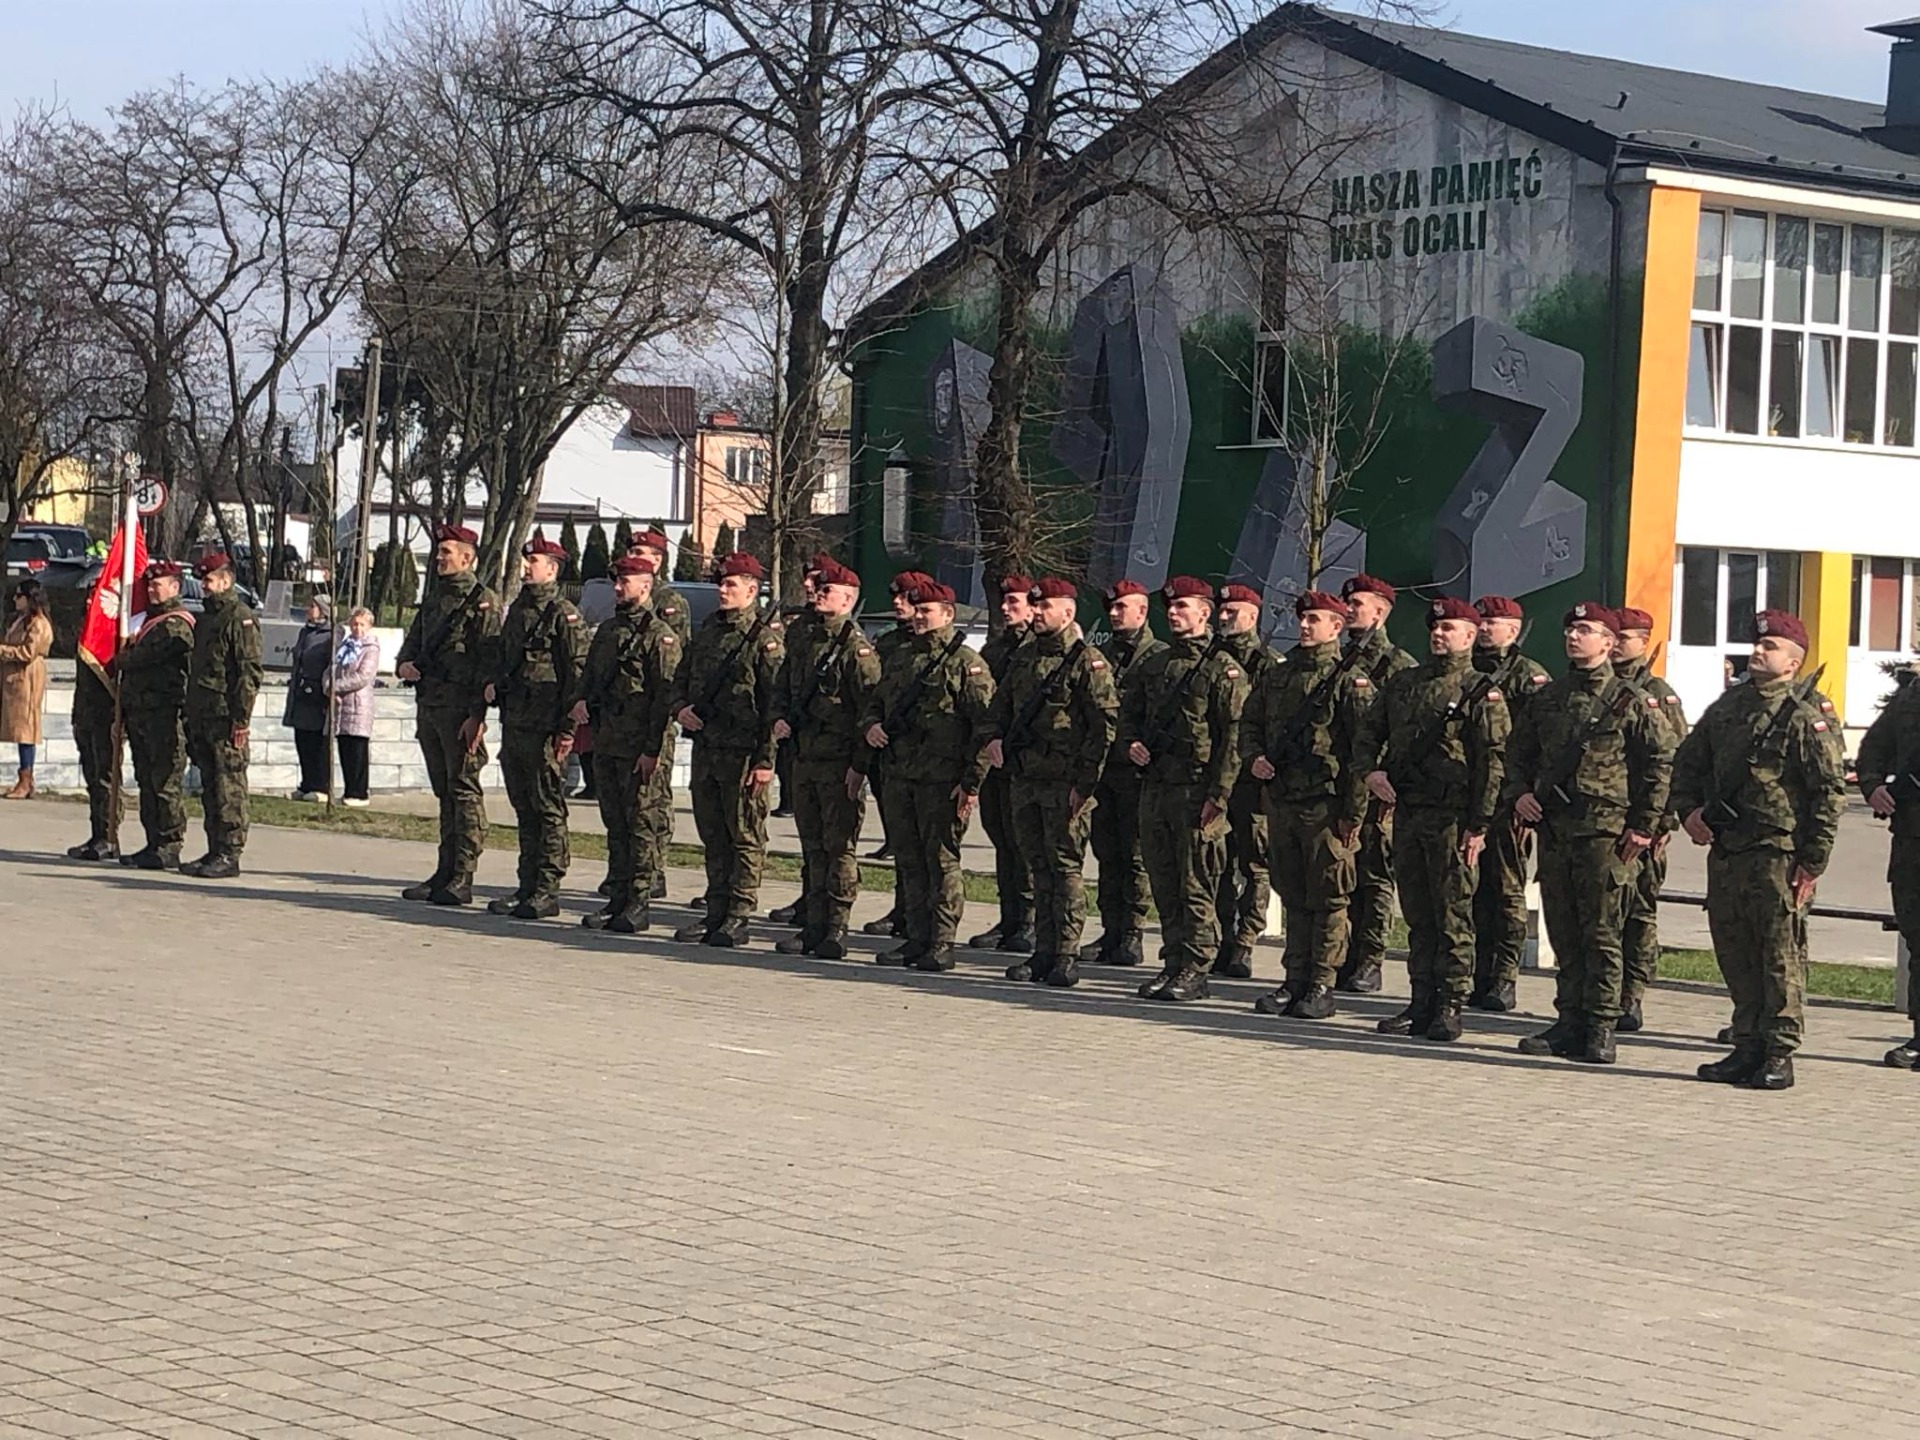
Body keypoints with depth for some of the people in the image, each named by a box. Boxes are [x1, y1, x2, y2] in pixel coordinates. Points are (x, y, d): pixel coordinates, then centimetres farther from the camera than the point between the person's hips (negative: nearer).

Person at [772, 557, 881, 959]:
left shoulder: (856, 646, -11)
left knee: (839, 847, -3)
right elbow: (782, 687, 24)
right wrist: (783, 718, 4)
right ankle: (812, 927, 16)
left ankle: (836, 931, 1)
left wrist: (859, 766, -16)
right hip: (803, 757, 7)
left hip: (839, 762, -7)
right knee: (811, 846, 11)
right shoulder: (801, 637, 11)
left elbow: (871, 710, -13)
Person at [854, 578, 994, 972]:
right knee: (908, 860, 10)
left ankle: (942, 945, 0)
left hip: (942, 781, -7)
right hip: (899, 777, 7)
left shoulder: (966, 663, -6)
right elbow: (875, 707, 29)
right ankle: (917, 939, 17)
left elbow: (985, 726, -11)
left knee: (942, 859, -3)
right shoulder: (899, 661, 17)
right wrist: (870, 728, 9)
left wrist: (972, 781, -15)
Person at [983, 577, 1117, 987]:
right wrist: (995, 738, 3)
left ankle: (1067, 956, -1)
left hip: (1066, 784, -7)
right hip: (1025, 780, 7)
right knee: (1038, 868, 10)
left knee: (1065, 867, -4)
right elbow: (1000, 705, 25)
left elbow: (1104, 725, -12)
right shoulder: (1023, 658, 15)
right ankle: (1043, 952, 16)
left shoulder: (1088, 661, -7)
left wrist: (1083, 781, -16)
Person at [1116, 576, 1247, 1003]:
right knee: (1163, 883, 10)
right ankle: (1173, 964, 17)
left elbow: (1233, 739, -10)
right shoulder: (1152, 666, 16)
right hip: (1154, 787, 7)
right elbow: (1129, 715, 24)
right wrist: (1130, 745, 1)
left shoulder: (1223, 670, -5)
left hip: (1197, 791, -7)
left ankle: (1195, 970, 0)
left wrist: (1217, 796, -16)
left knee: (1196, 886, -4)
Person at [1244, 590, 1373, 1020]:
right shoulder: (1277, 675, 14)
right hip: (1280, 802, 6)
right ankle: (1296, 981, 17)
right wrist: (1254, 759, -1)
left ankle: (1322, 986, 3)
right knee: (1292, 897, 11)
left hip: (1326, 806, -6)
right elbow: (1249, 724, 22)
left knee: (1328, 899, -1)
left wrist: (1354, 811, -13)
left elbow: (1366, 749, -10)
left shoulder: (1351, 680, -6)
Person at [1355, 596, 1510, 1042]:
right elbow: (1368, 733, 20)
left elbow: (1491, 763, -8)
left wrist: (1479, 825, -14)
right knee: (1417, 913, 10)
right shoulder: (1402, 684, 15)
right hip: (1406, 812, 6)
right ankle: (1421, 1003, 15)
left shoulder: (1481, 692, -3)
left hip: (1452, 816, -6)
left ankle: (1451, 1006, 0)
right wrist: (1371, 770, -1)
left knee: (1453, 914, -3)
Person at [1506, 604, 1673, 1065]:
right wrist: (1518, 794, 4)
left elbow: (1660, 764, -2)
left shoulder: (1632, 702, -1)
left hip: (1605, 832, -5)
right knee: (1563, 933, 8)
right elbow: (1518, 754, 22)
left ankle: (1601, 1028, 0)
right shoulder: (1545, 699, 14)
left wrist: (1642, 827, -7)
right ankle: (1570, 1022, 14)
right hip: (1553, 829, 5)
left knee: (1601, 933, -4)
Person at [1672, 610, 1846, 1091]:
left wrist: (1813, 862, -13)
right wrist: (1689, 809, 7)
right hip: (1725, 850, 7)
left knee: (1781, 956, -4)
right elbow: (1687, 762, 25)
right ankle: (1748, 1048, 18)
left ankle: (1780, 1055, 0)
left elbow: (1832, 790, -9)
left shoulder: (1810, 714, -5)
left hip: (1780, 853, -7)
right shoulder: (1728, 705, 15)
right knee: (1734, 953, 10)